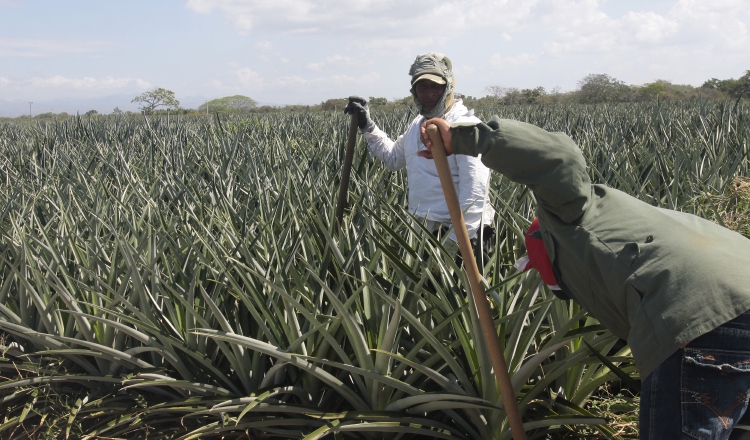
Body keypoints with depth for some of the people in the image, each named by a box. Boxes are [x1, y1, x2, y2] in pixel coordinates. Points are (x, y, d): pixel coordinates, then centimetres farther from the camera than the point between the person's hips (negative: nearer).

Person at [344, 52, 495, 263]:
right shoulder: (418, 125, 14)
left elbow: (474, 191, -21)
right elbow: (393, 157, 32)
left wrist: (453, 242, -25)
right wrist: (367, 126, 22)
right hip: (421, 233, 8)